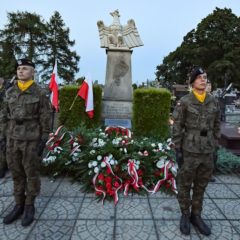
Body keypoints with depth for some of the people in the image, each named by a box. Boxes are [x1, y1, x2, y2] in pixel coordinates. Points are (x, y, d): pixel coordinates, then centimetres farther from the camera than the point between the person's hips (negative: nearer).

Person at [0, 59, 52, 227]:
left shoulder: (40, 94, -7)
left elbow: (46, 119, -8)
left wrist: (44, 141, -12)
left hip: (32, 140, -5)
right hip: (13, 139, 5)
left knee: (32, 173, 6)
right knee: (17, 173, 13)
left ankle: (30, 206, 22)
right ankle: (19, 205, 28)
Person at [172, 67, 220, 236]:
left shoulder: (213, 102, 4)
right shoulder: (184, 102, -9)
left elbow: (216, 126, 11)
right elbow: (177, 128, -7)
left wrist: (214, 149, 10)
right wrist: (177, 150, -10)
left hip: (206, 152, 4)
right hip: (189, 151, -4)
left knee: (200, 186, 15)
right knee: (185, 185, 9)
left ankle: (196, 216, 33)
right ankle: (185, 215, 29)